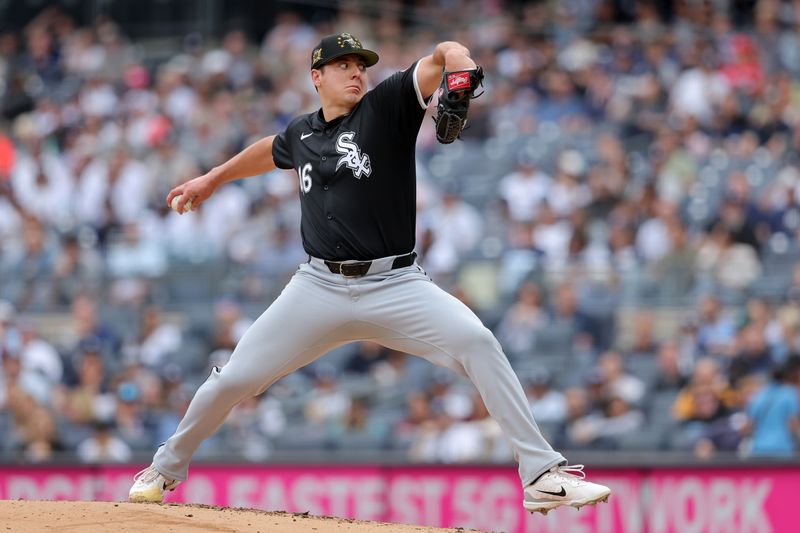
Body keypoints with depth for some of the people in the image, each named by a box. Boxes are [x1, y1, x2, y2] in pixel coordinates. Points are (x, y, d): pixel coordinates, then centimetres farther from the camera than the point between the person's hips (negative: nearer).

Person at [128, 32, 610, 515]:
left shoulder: (386, 106, 0)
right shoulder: (302, 134, 12)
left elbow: (441, 59, -16)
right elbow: (270, 151, 37)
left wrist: (455, 59, -39)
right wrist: (213, 179, 48)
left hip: (395, 286, -3)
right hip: (321, 288, 3)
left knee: (476, 343, -26)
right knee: (233, 379, 1)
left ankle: (542, 475, -26)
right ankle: (167, 468, 28)